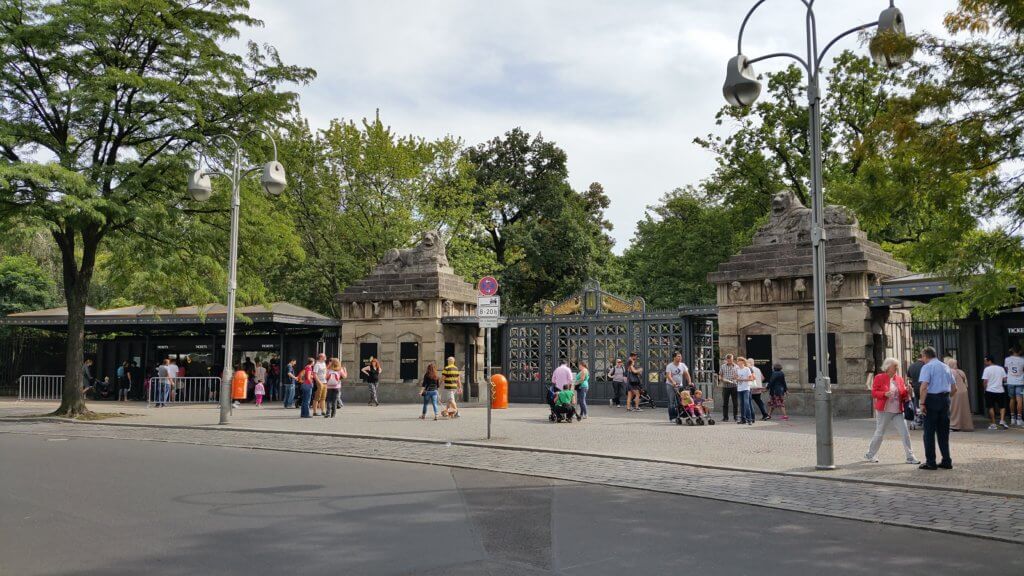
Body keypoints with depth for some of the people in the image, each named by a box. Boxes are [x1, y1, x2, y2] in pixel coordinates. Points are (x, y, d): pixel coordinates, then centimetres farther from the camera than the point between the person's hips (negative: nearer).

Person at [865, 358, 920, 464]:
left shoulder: (899, 379, 10)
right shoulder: (879, 378, -3)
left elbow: (903, 395, 13)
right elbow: (874, 393, -7)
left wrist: (907, 391, -9)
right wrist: (884, 394, -23)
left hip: (898, 411, 4)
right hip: (884, 411, -4)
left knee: (905, 433, -3)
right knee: (879, 433, 5)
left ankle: (910, 457, 6)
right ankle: (870, 455, 20)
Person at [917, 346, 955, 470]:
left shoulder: (927, 367, -7)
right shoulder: (946, 367, 15)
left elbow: (924, 386, -19)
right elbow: (954, 389, 16)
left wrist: (922, 403, -17)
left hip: (932, 399, -6)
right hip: (945, 399, 6)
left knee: (929, 432, 0)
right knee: (943, 432, 13)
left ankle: (930, 462, 1)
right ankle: (946, 461, 14)